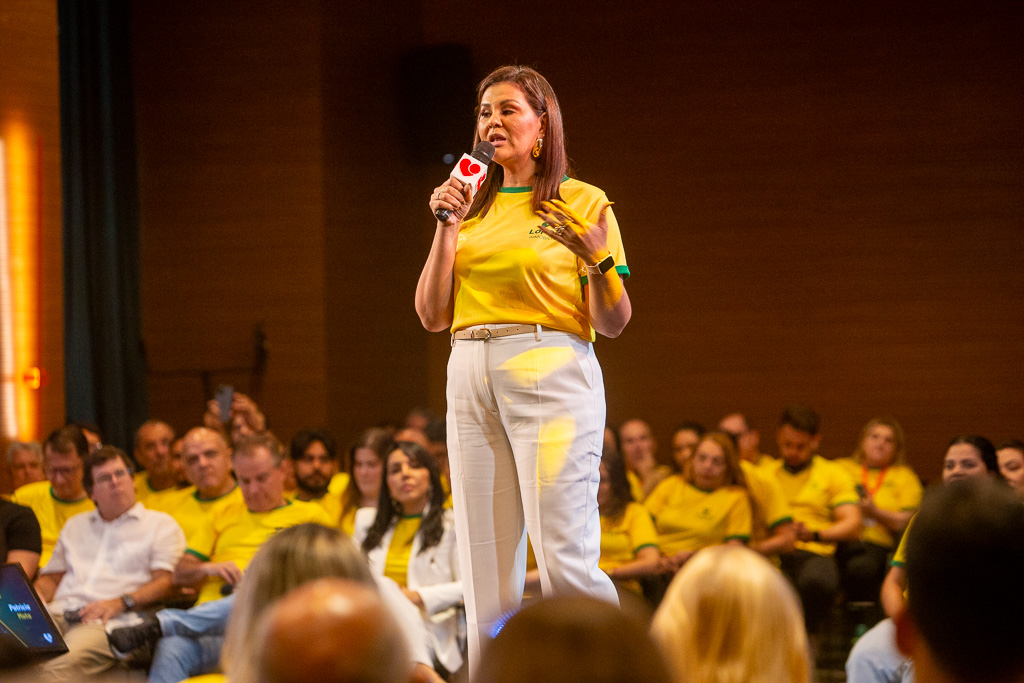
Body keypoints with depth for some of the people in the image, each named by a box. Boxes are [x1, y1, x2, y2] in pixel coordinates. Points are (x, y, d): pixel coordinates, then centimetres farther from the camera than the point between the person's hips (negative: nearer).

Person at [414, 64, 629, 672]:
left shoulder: (582, 203, 3)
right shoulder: (473, 205, 17)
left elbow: (614, 323, 0)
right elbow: (433, 315, 10)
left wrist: (599, 258, -17)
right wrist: (447, 229, 2)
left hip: (552, 373, -5)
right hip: (471, 377, 5)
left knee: (565, 560, -12)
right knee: (486, 570, 3)